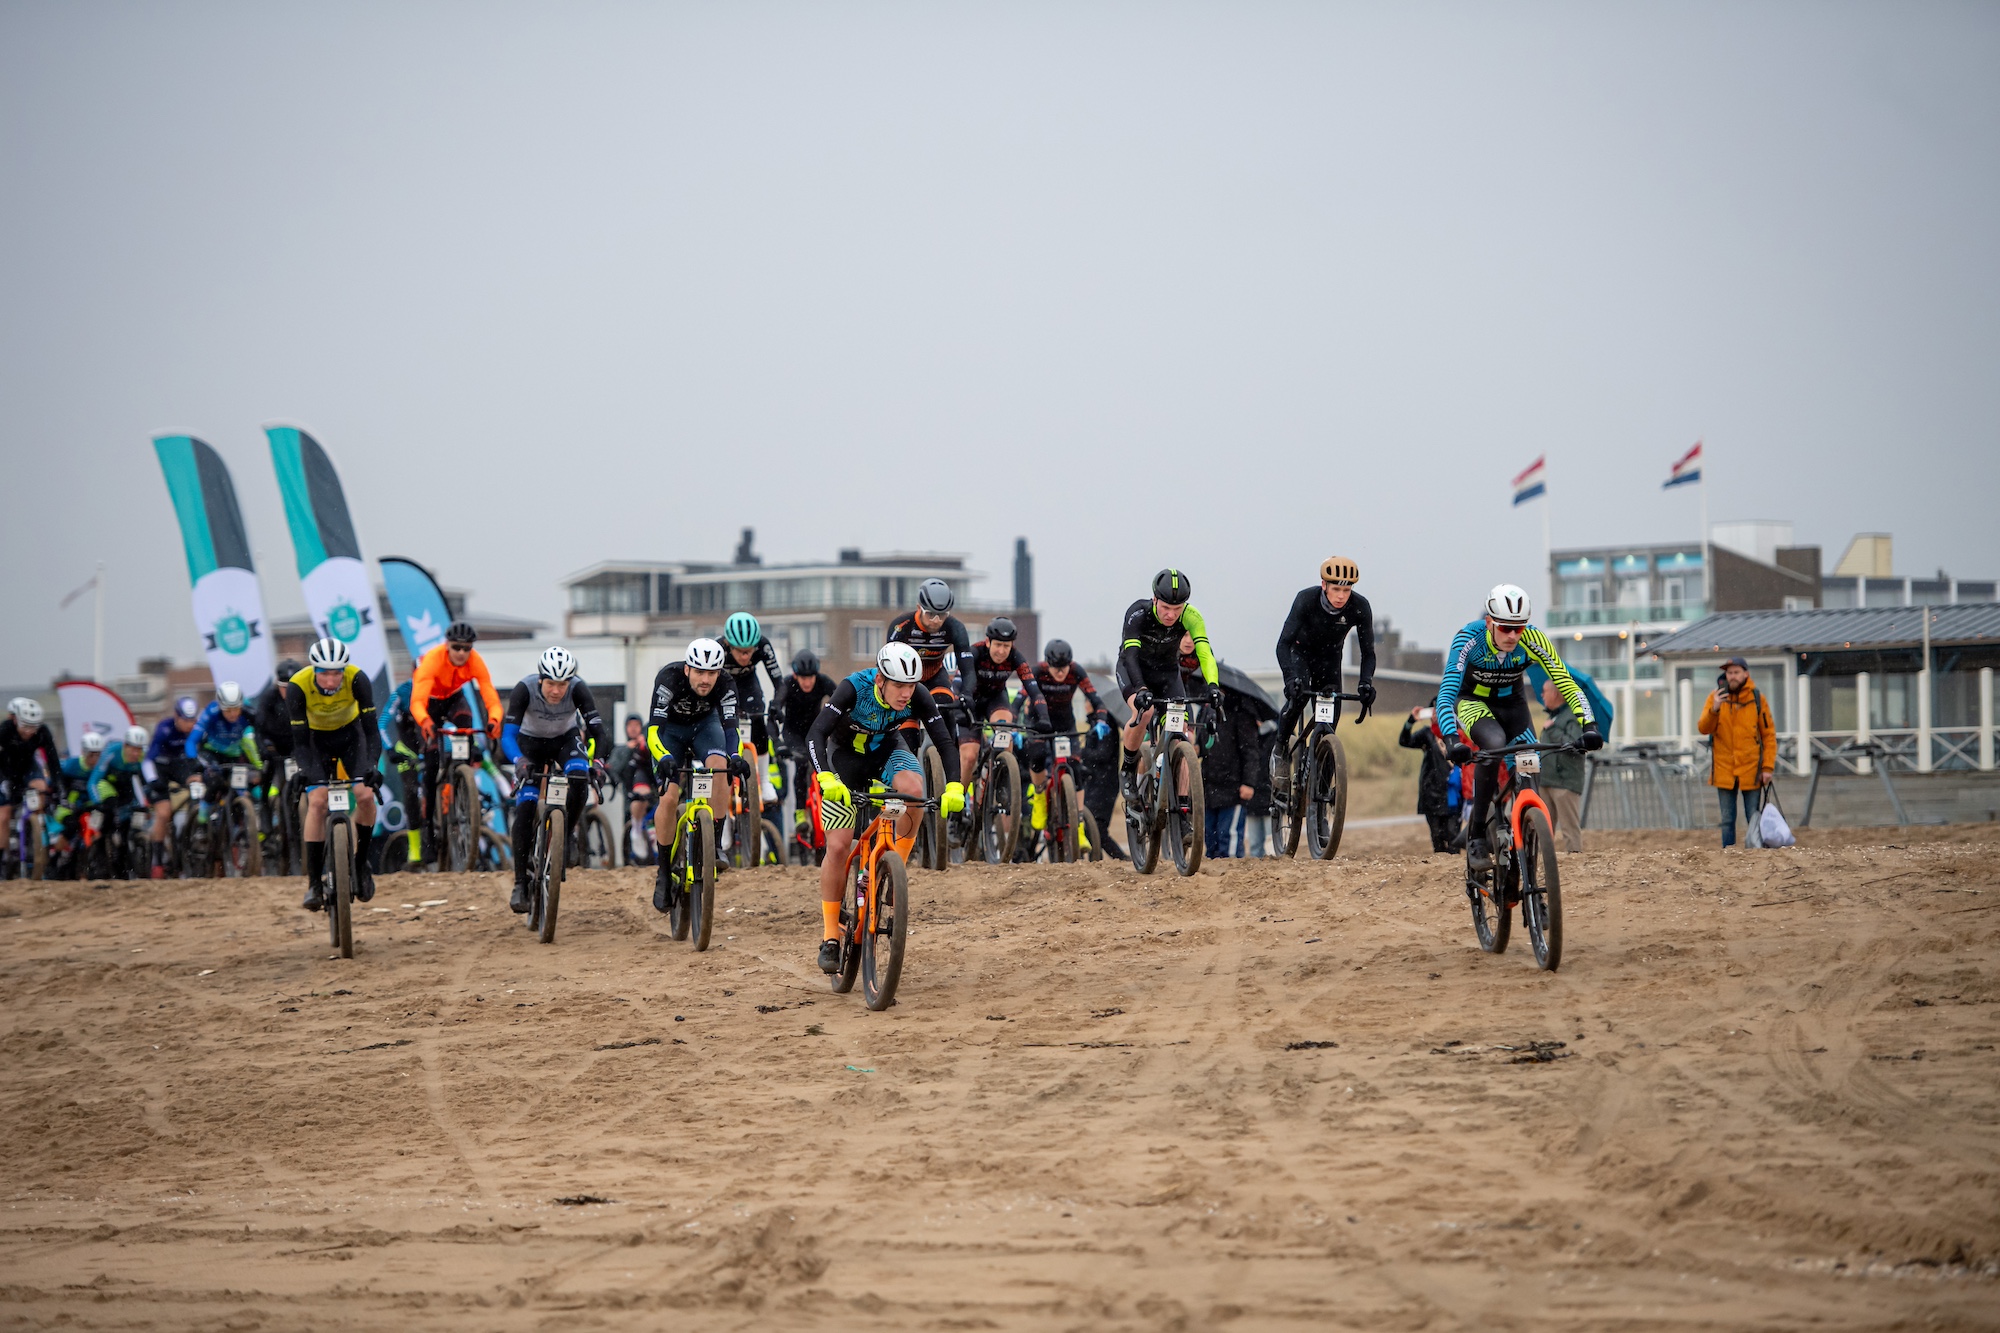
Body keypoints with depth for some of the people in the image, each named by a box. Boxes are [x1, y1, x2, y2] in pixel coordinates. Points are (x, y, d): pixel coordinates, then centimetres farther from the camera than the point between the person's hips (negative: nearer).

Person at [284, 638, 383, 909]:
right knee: (317, 801, -19)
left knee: (365, 795, -19)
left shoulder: (357, 680, -31)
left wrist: (371, 766, -44)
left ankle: (361, 861, 5)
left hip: (350, 732, 1)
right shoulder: (298, 686, -32)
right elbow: (300, 739, -29)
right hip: (317, 737, -1)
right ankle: (314, 883, -15)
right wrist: (307, 770, -45)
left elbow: (371, 729, -30)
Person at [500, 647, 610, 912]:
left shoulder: (578, 689, -30)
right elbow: (508, 735, -36)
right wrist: (518, 762, -56)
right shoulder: (525, 689, -32)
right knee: (525, 808, -15)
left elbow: (598, 731, -33)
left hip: (566, 738, 1)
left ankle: (565, 837, -8)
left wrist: (597, 760, -52)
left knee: (579, 779, -31)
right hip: (531, 742, -1)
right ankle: (521, 883, -10)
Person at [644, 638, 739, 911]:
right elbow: (654, 731, -40)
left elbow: (730, 727, -33)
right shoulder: (669, 679, -35)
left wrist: (735, 756, -54)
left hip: (704, 724, 1)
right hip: (670, 727, -1)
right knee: (669, 798, -17)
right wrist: (665, 759, -58)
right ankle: (664, 871, -1)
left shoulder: (725, 686, -29)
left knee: (719, 768, -31)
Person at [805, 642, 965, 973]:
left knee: (913, 788, -34)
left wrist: (954, 788, -43)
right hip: (846, 754, -2)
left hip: (888, 750, 2)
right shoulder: (853, 688, -33)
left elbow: (945, 742, -27)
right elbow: (815, 735, -40)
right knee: (838, 846, -11)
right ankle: (830, 937, -1)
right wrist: (826, 779, -56)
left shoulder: (919, 698, -26)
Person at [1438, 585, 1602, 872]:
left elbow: (1567, 684, -26)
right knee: (1493, 744, -33)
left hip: (1511, 702, 3)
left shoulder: (1533, 640, -28)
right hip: (1471, 700, -3)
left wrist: (1588, 726, -41)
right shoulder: (1468, 639, -34)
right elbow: (1446, 694, -40)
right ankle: (1476, 836, -23)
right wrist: (1452, 741, -55)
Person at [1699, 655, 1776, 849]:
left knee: (1754, 818, 2)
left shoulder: (1757, 699, -2)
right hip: (1724, 769, 1)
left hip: (1751, 769, -1)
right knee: (1727, 819, 6)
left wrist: (1768, 767, -5)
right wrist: (1714, 710, -24)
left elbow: (1769, 735, 1)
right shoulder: (1716, 697, 1)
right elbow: (1704, 729, -6)